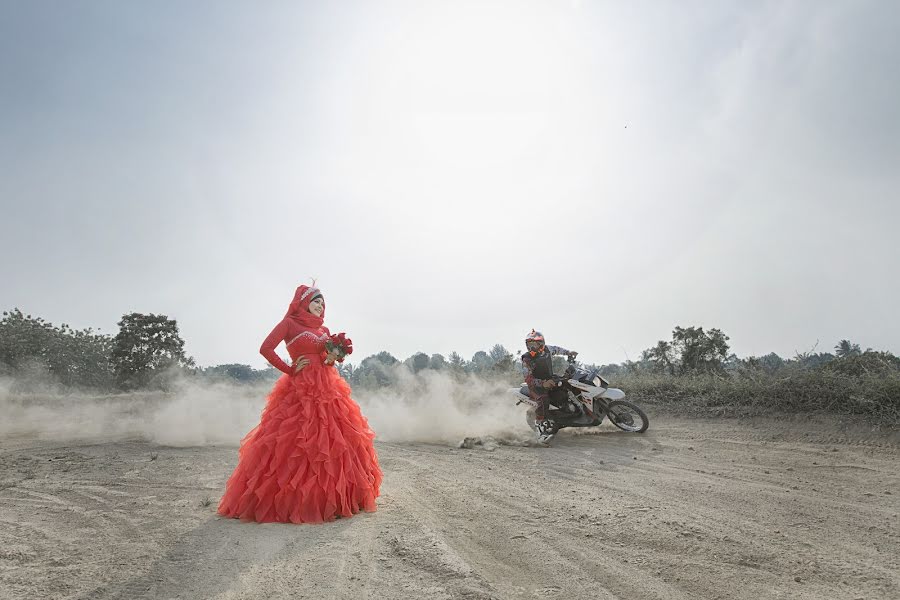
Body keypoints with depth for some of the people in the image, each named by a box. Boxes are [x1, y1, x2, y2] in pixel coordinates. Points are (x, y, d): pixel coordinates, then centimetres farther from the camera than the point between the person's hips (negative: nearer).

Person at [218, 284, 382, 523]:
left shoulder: (323, 329, 16)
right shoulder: (289, 323, -1)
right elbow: (266, 348, -10)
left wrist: (332, 359, -3)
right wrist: (290, 370, -8)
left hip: (327, 391, 6)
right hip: (299, 391, -6)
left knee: (331, 443, 4)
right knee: (296, 445, -7)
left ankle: (328, 498, 14)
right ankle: (288, 500, 5)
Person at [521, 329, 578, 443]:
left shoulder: (547, 350, -1)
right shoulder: (527, 360, -15)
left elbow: (556, 349, 25)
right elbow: (529, 379, -21)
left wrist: (568, 352, 22)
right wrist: (543, 383, -34)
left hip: (549, 381, 6)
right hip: (536, 386, -6)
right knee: (543, 399, -34)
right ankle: (541, 432, -41)